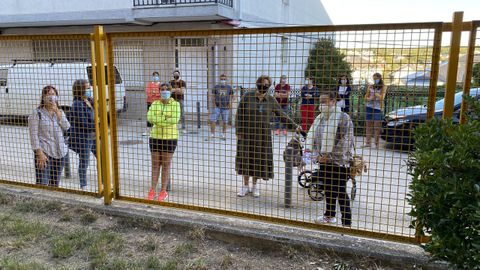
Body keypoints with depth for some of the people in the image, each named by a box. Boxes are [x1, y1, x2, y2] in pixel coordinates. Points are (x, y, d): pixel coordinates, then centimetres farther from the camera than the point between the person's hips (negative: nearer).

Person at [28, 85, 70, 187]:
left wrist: (57, 111, -10)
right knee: (42, 184, -13)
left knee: (55, 184, 10)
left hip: (60, 152, 5)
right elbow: (33, 135, -7)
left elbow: (67, 127, -2)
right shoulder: (37, 113, -1)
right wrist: (39, 153, -16)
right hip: (44, 152, -5)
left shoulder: (60, 112, 14)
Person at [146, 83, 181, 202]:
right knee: (155, 164, 8)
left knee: (166, 165, 4)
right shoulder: (155, 104, 6)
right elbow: (149, 117, -9)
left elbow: (175, 119, -18)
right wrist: (166, 119, -18)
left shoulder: (175, 104, -3)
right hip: (155, 137, 3)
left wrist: (158, 120, -15)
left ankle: (163, 191, 12)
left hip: (170, 137, -3)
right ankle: (152, 190, 16)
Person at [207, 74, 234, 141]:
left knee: (224, 122, 5)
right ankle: (212, 134, 4)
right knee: (212, 120, -6)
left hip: (225, 108, 0)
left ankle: (223, 135, 20)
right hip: (217, 107, 0)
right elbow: (213, 96, 8)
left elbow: (231, 96, 11)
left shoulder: (229, 88, 5)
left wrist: (230, 104, -2)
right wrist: (214, 104, -4)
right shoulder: (216, 87, 5)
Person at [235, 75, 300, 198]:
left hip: (263, 134, 1)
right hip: (247, 133, -1)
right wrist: (238, 132, -7)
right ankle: (245, 185, 21)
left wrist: (295, 126, 2)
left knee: (259, 159, 5)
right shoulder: (247, 97, -4)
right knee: (245, 158, 5)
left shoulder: (271, 100, 1)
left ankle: (255, 185, 24)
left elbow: (281, 114, 6)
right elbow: (239, 115, -2)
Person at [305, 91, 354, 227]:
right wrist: (308, 149, -5)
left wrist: (329, 155, -21)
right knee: (328, 189, 20)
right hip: (324, 160, 7)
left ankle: (347, 222, 5)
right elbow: (312, 134, 11)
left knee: (341, 192, -4)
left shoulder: (343, 117, -14)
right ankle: (329, 216, 37)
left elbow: (345, 141, -19)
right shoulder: (320, 118, 10)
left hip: (339, 161, -7)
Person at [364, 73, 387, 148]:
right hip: (369, 107, 3)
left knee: (377, 127, -5)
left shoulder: (383, 87, 3)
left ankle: (377, 144, -2)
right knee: (369, 126, 3)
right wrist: (369, 98, -9)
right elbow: (366, 97, 12)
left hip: (378, 108, -3)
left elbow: (382, 98, -7)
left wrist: (374, 92, -15)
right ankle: (368, 142, 6)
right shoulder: (370, 86, 12)